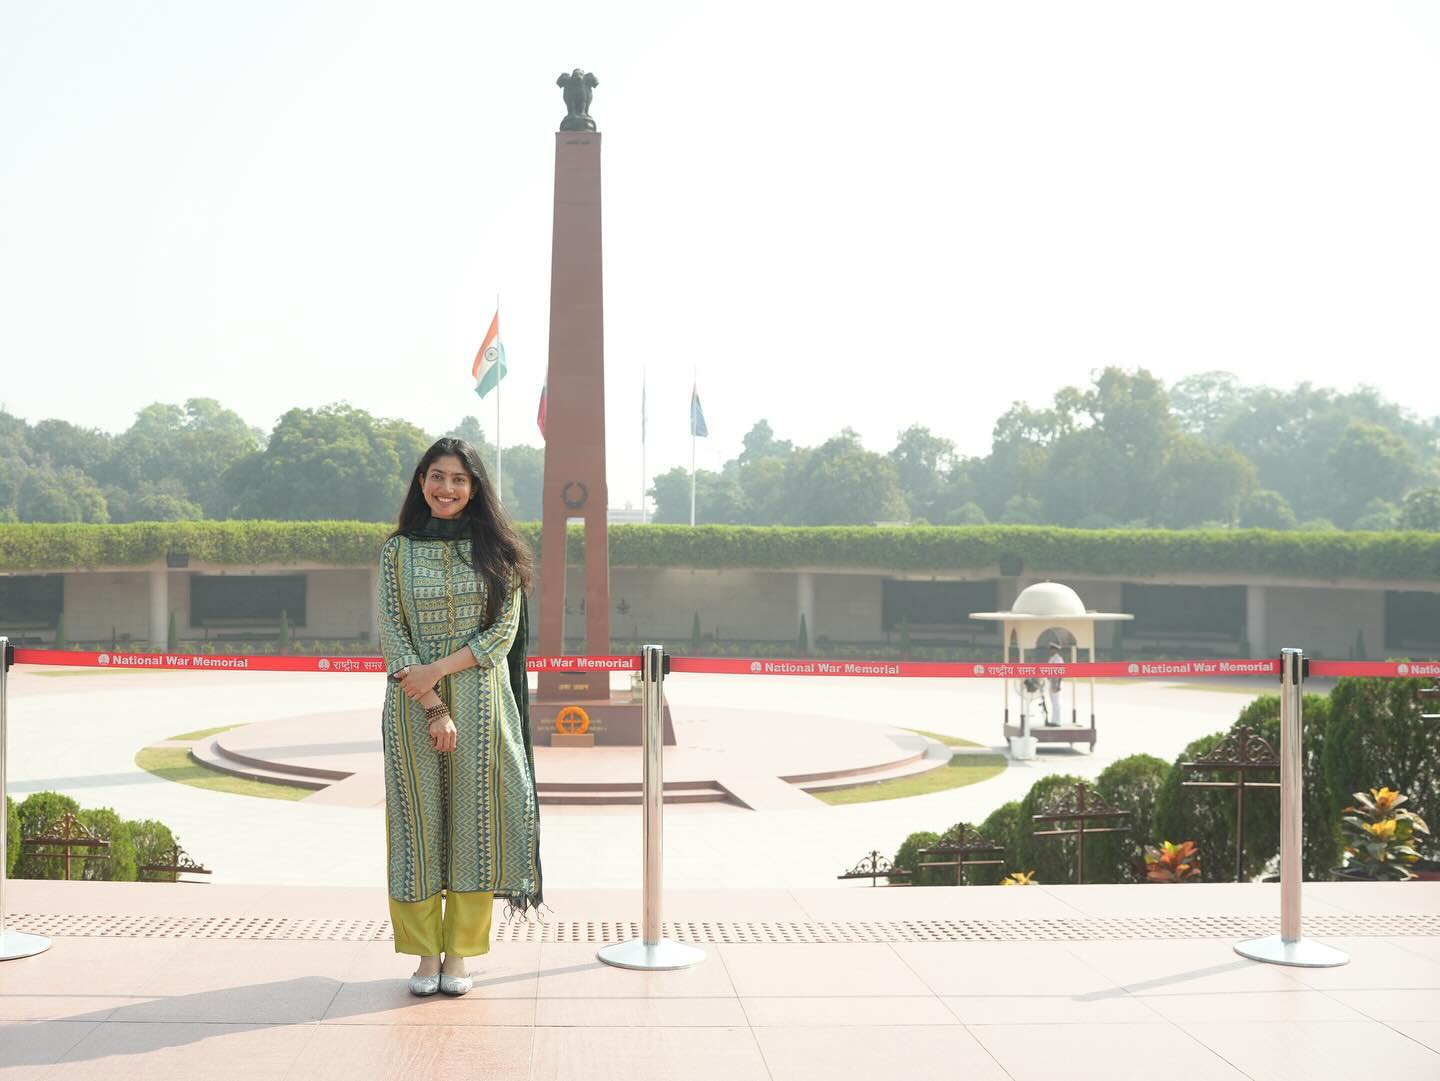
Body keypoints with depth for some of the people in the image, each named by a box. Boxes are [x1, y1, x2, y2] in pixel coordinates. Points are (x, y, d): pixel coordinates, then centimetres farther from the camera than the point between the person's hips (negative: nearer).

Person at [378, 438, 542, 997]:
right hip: (413, 703, 0)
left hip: (481, 701, 0)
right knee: (419, 818, 3)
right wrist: (433, 706, -11)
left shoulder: (495, 550, 4)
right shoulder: (398, 550, 5)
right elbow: (391, 633, -1)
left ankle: (460, 954, 11)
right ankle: (426, 953, 13)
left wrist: (439, 668, -14)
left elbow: (505, 630, -2)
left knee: (473, 817, 1)